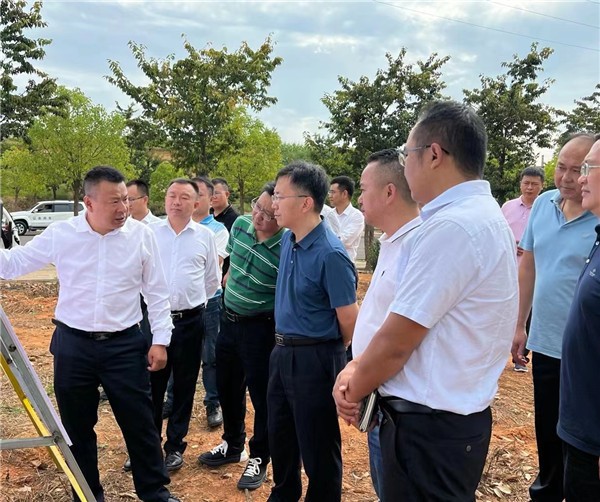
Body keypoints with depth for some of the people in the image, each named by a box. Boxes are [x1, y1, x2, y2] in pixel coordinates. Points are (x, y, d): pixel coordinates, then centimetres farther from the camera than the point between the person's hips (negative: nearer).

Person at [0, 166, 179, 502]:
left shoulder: (141, 235, -6)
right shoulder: (60, 234, -5)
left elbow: (157, 293, 0)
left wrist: (160, 340, -2)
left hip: (125, 345, -1)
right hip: (73, 344, 1)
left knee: (139, 423, 7)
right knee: (77, 426, 14)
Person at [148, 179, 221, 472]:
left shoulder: (205, 236, 1)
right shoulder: (150, 233, -1)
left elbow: (213, 280, 10)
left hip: (190, 321, 1)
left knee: (184, 386, 11)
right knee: (152, 384, 9)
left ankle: (175, 445, 26)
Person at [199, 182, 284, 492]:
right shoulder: (240, 225, -5)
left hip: (260, 327, -7)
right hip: (229, 320, 7)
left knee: (262, 394, 7)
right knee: (227, 386, 20)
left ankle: (259, 458, 28)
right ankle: (233, 445, 42)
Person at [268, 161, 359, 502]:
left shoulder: (330, 254, -23)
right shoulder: (288, 240, 2)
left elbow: (350, 322, -17)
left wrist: (325, 353, 1)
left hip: (314, 359, -8)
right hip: (282, 352, 8)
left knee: (317, 447, 10)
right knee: (280, 437, 24)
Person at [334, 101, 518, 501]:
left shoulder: (451, 226, -24)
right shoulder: (482, 216, 9)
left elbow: (397, 340, -20)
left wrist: (353, 391, -3)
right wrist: (358, 368, 1)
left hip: (429, 428, -9)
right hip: (455, 416, 9)